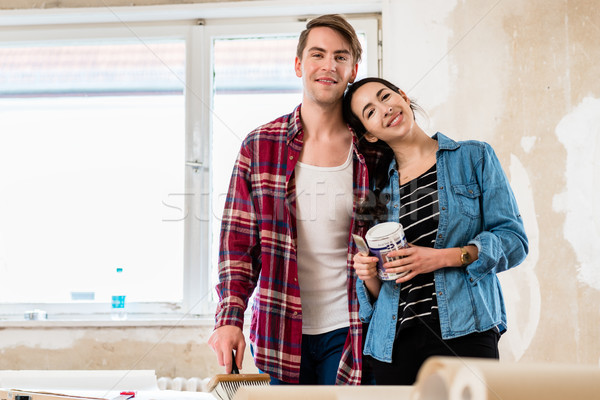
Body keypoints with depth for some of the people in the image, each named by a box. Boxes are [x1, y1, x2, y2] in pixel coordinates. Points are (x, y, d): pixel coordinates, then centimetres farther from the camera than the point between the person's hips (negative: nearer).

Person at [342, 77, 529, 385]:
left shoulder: (474, 157, 6)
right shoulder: (376, 186, 13)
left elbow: (514, 239, -1)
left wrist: (442, 258, -13)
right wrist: (368, 275, -7)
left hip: (465, 335, -2)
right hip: (394, 342, 3)